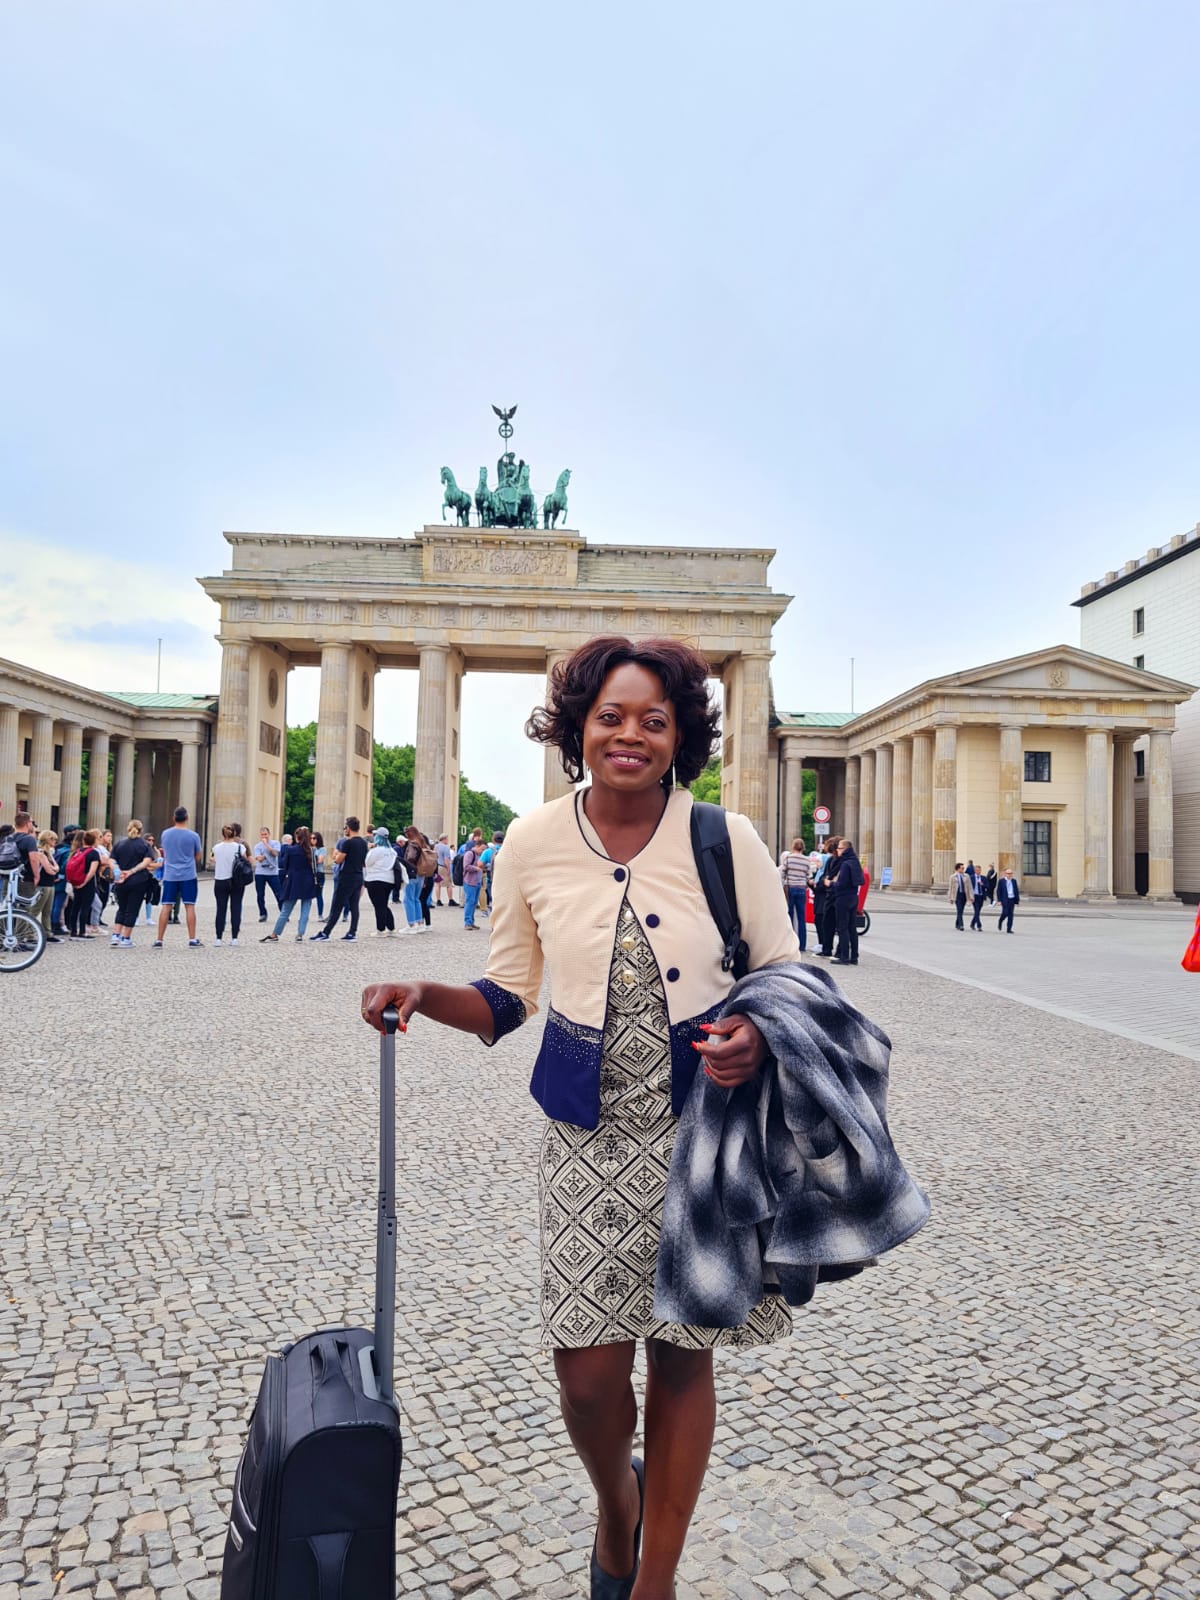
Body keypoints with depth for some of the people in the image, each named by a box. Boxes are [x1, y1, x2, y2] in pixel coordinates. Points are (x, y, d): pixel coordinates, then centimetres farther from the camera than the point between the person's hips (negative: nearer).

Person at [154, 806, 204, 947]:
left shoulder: (165, 834, 3)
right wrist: (201, 849, 21)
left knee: (166, 907, 4)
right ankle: (192, 940, 2)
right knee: (189, 906, 1)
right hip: (188, 876, -2)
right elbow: (198, 857, 4)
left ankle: (159, 940, 4)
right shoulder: (193, 835, -7)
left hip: (169, 876, 2)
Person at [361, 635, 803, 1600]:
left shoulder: (727, 840, -9)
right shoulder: (532, 844, -4)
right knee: (588, 1371, 2)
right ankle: (617, 1504, 41)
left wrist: (759, 1036, -20)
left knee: (683, 1356, 12)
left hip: (706, 1123, -1)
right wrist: (424, 997, -11)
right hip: (590, 1132, 1)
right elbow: (509, 995, 7)